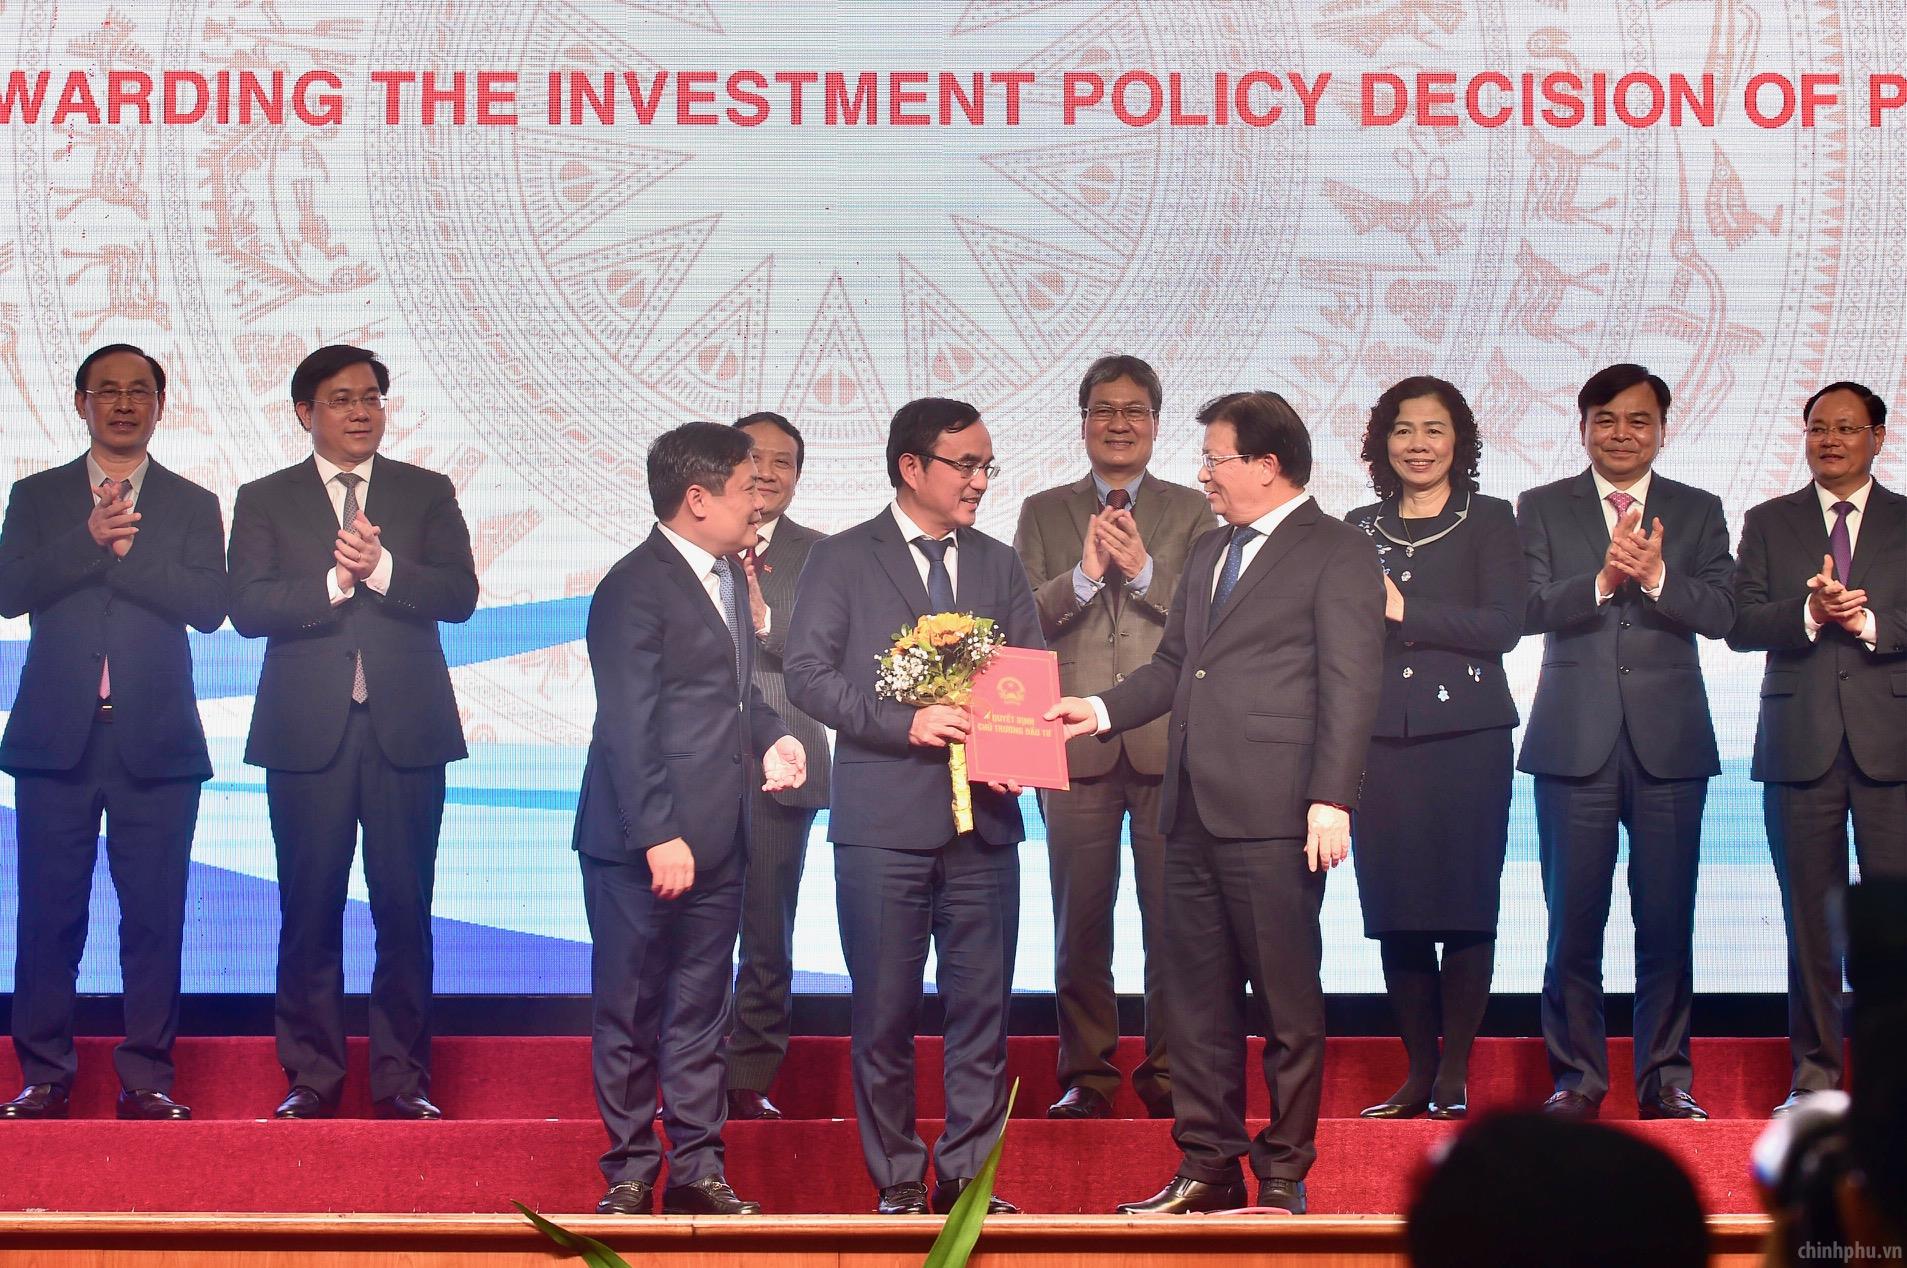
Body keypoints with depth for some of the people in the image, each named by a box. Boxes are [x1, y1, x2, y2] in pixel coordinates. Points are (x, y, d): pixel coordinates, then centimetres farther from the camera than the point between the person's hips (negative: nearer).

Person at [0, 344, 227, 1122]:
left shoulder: (191, 506, 10)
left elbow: (210, 607, -4)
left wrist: (126, 549, -12)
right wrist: (89, 538, -15)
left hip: (155, 743, 0)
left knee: (155, 916, -1)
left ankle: (148, 1080, 4)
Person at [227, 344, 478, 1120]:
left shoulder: (428, 495, 11)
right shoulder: (265, 501, 9)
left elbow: (459, 595, -1)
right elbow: (247, 607, -4)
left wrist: (382, 568, -15)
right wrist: (334, 582, -15)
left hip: (406, 730, 1)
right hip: (307, 732, 0)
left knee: (405, 909, 0)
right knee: (310, 910, 1)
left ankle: (402, 1078, 6)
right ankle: (312, 1076, 8)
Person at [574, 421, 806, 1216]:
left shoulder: (728, 577, 14)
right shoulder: (635, 589, -13)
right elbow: (629, 727, -17)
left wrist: (773, 736, 6)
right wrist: (659, 836, -21)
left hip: (716, 839, 8)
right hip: (641, 845, -8)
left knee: (700, 1011, 13)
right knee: (629, 1014, 3)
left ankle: (697, 1170, 19)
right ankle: (630, 1173, 11)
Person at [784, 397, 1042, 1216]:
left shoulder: (1000, 566, 15)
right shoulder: (841, 560, 2)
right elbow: (808, 672, -6)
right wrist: (906, 723, -17)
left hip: (984, 819, 4)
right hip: (885, 820, -3)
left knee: (983, 1009, 3)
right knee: (885, 1011, 1)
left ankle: (968, 1177, 10)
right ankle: (899, 1181, 10)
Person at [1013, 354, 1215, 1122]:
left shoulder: (1191, 512, 10)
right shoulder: (1044, 513, 12)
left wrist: (1144, 569, -13)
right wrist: (1085, 575, -13)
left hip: (1169, 741, -1)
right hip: (1076, 741, 1)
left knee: (1174, 917, 1)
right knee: (1080, 920, 3)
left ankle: (1168, 1070, 9)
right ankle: (1087, 1073, 10)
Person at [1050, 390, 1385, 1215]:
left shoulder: (1337, 554, -4)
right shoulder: (1210, 553, 21)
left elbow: (1349, 686, -10)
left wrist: (1330, 800, -17)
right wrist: (1103, 709, 7)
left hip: (1273, 816, -8)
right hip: (1195, 810, 8)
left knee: (1288, 1000, 0)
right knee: (1197, 994, 10)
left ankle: (1284, 1173, 6)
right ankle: (1208, 1168, 16)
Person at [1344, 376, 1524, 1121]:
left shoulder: (1489, 523, 5)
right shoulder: (1359, 530, 16)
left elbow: (1502, 625, -7)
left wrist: (1404, 611, -10)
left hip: (1466, 737, -3)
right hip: (1381, 738, 3)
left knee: (1465, 906, -5)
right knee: (1395, 911, 1)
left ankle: (1454, 1076, -1)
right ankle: (1418, 1074, 8)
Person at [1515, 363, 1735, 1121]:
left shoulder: (1698, 513, 10)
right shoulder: (1542, 510, 8)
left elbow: (1720, 615, -3)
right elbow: (1528, 610, -5)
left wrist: (1656, 577, -20)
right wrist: (1602, 581, -21)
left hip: (1669, 741, 1)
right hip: (1575, 741, -1)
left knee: (1668, 920, 0)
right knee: (1573, 920, 0)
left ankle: (1665, 1078, 8)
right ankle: (1577, 1077, 8)